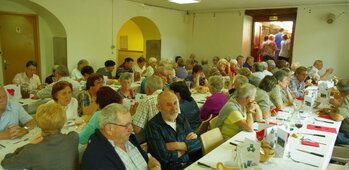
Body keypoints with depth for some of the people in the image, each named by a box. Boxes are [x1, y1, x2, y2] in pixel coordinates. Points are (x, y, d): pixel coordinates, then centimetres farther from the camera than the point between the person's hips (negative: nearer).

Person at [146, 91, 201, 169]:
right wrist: (187, 146, -5)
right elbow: (164, 156, -20)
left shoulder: (182, 118, 7)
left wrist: (176, 145, -14)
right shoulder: (153, 125, -12)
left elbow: (198, 144, 1)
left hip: (188, 163, 5)